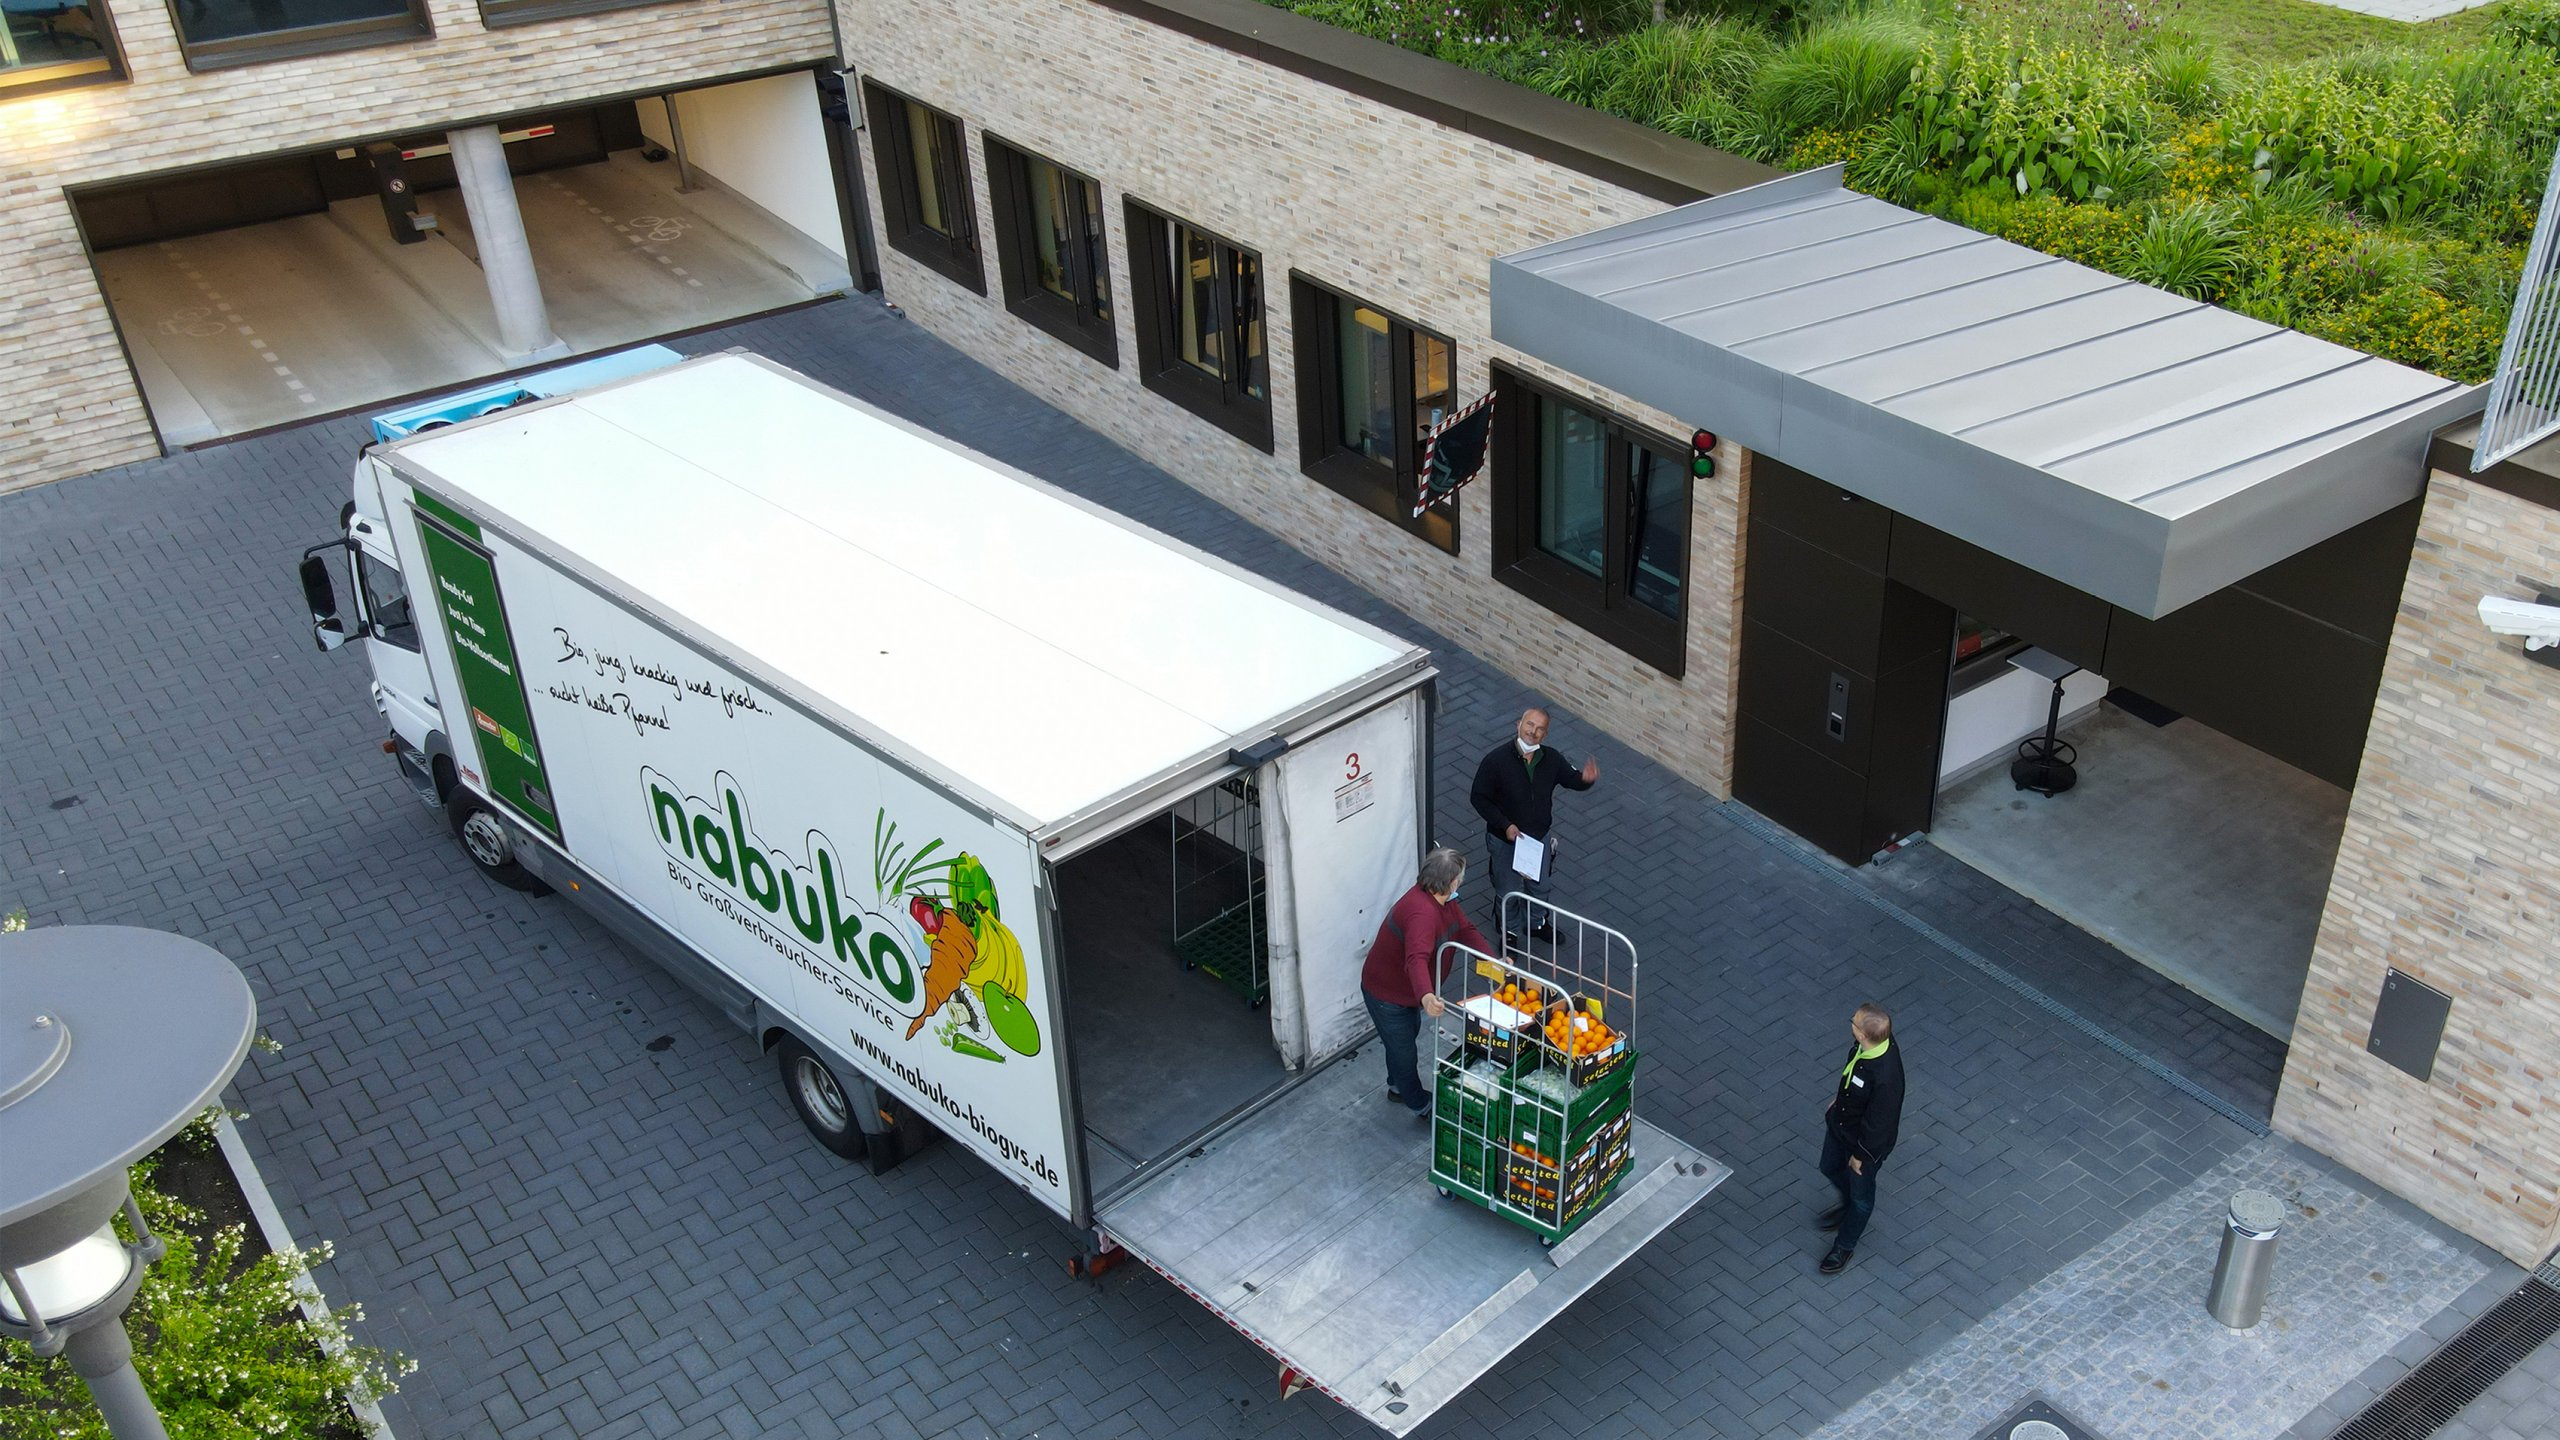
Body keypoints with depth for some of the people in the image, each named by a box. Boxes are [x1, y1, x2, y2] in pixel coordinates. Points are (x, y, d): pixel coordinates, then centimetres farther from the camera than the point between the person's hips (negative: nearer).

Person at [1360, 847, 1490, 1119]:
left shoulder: (1444, 900, -8)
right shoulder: (1422, 911, -40)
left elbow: (1465, 929, 1)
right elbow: (1417, 959, -53)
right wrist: (1426, 996, -68)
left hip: (1407, 989, 10)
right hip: (1385, 994, -10)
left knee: (1409, 1034, 30)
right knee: (1403, 1049, 11)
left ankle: (1398, 1087, 54)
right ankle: (1421, 1106, 32)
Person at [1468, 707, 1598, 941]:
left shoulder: (1551, 759, -13)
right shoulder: (1497, 760, -25)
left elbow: (1570, 779, 3)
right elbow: (1478, 797, -18)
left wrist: (1585, 779, -22)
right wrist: (1505, 825, -25)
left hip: (1540, 838, 4)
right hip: (1506, 840, -4)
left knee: (1539, 886, 25)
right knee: (1508, 891, 15)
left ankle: (1536, 923, 54)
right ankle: (1508, 931, 43)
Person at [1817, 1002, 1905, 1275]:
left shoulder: (1885, 1076, -45)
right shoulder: (1868, 1044, -21)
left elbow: (1878, 1123, -29)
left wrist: (1861, 1155, -14)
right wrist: (1838, 1099, 17)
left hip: (1867, 1141, -7)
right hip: (1840, 1122, 7)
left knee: (1861, 1194, 21)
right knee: (1831, 1168, 31)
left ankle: (1845, 1246, 46)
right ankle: (1849, 1207, 62)